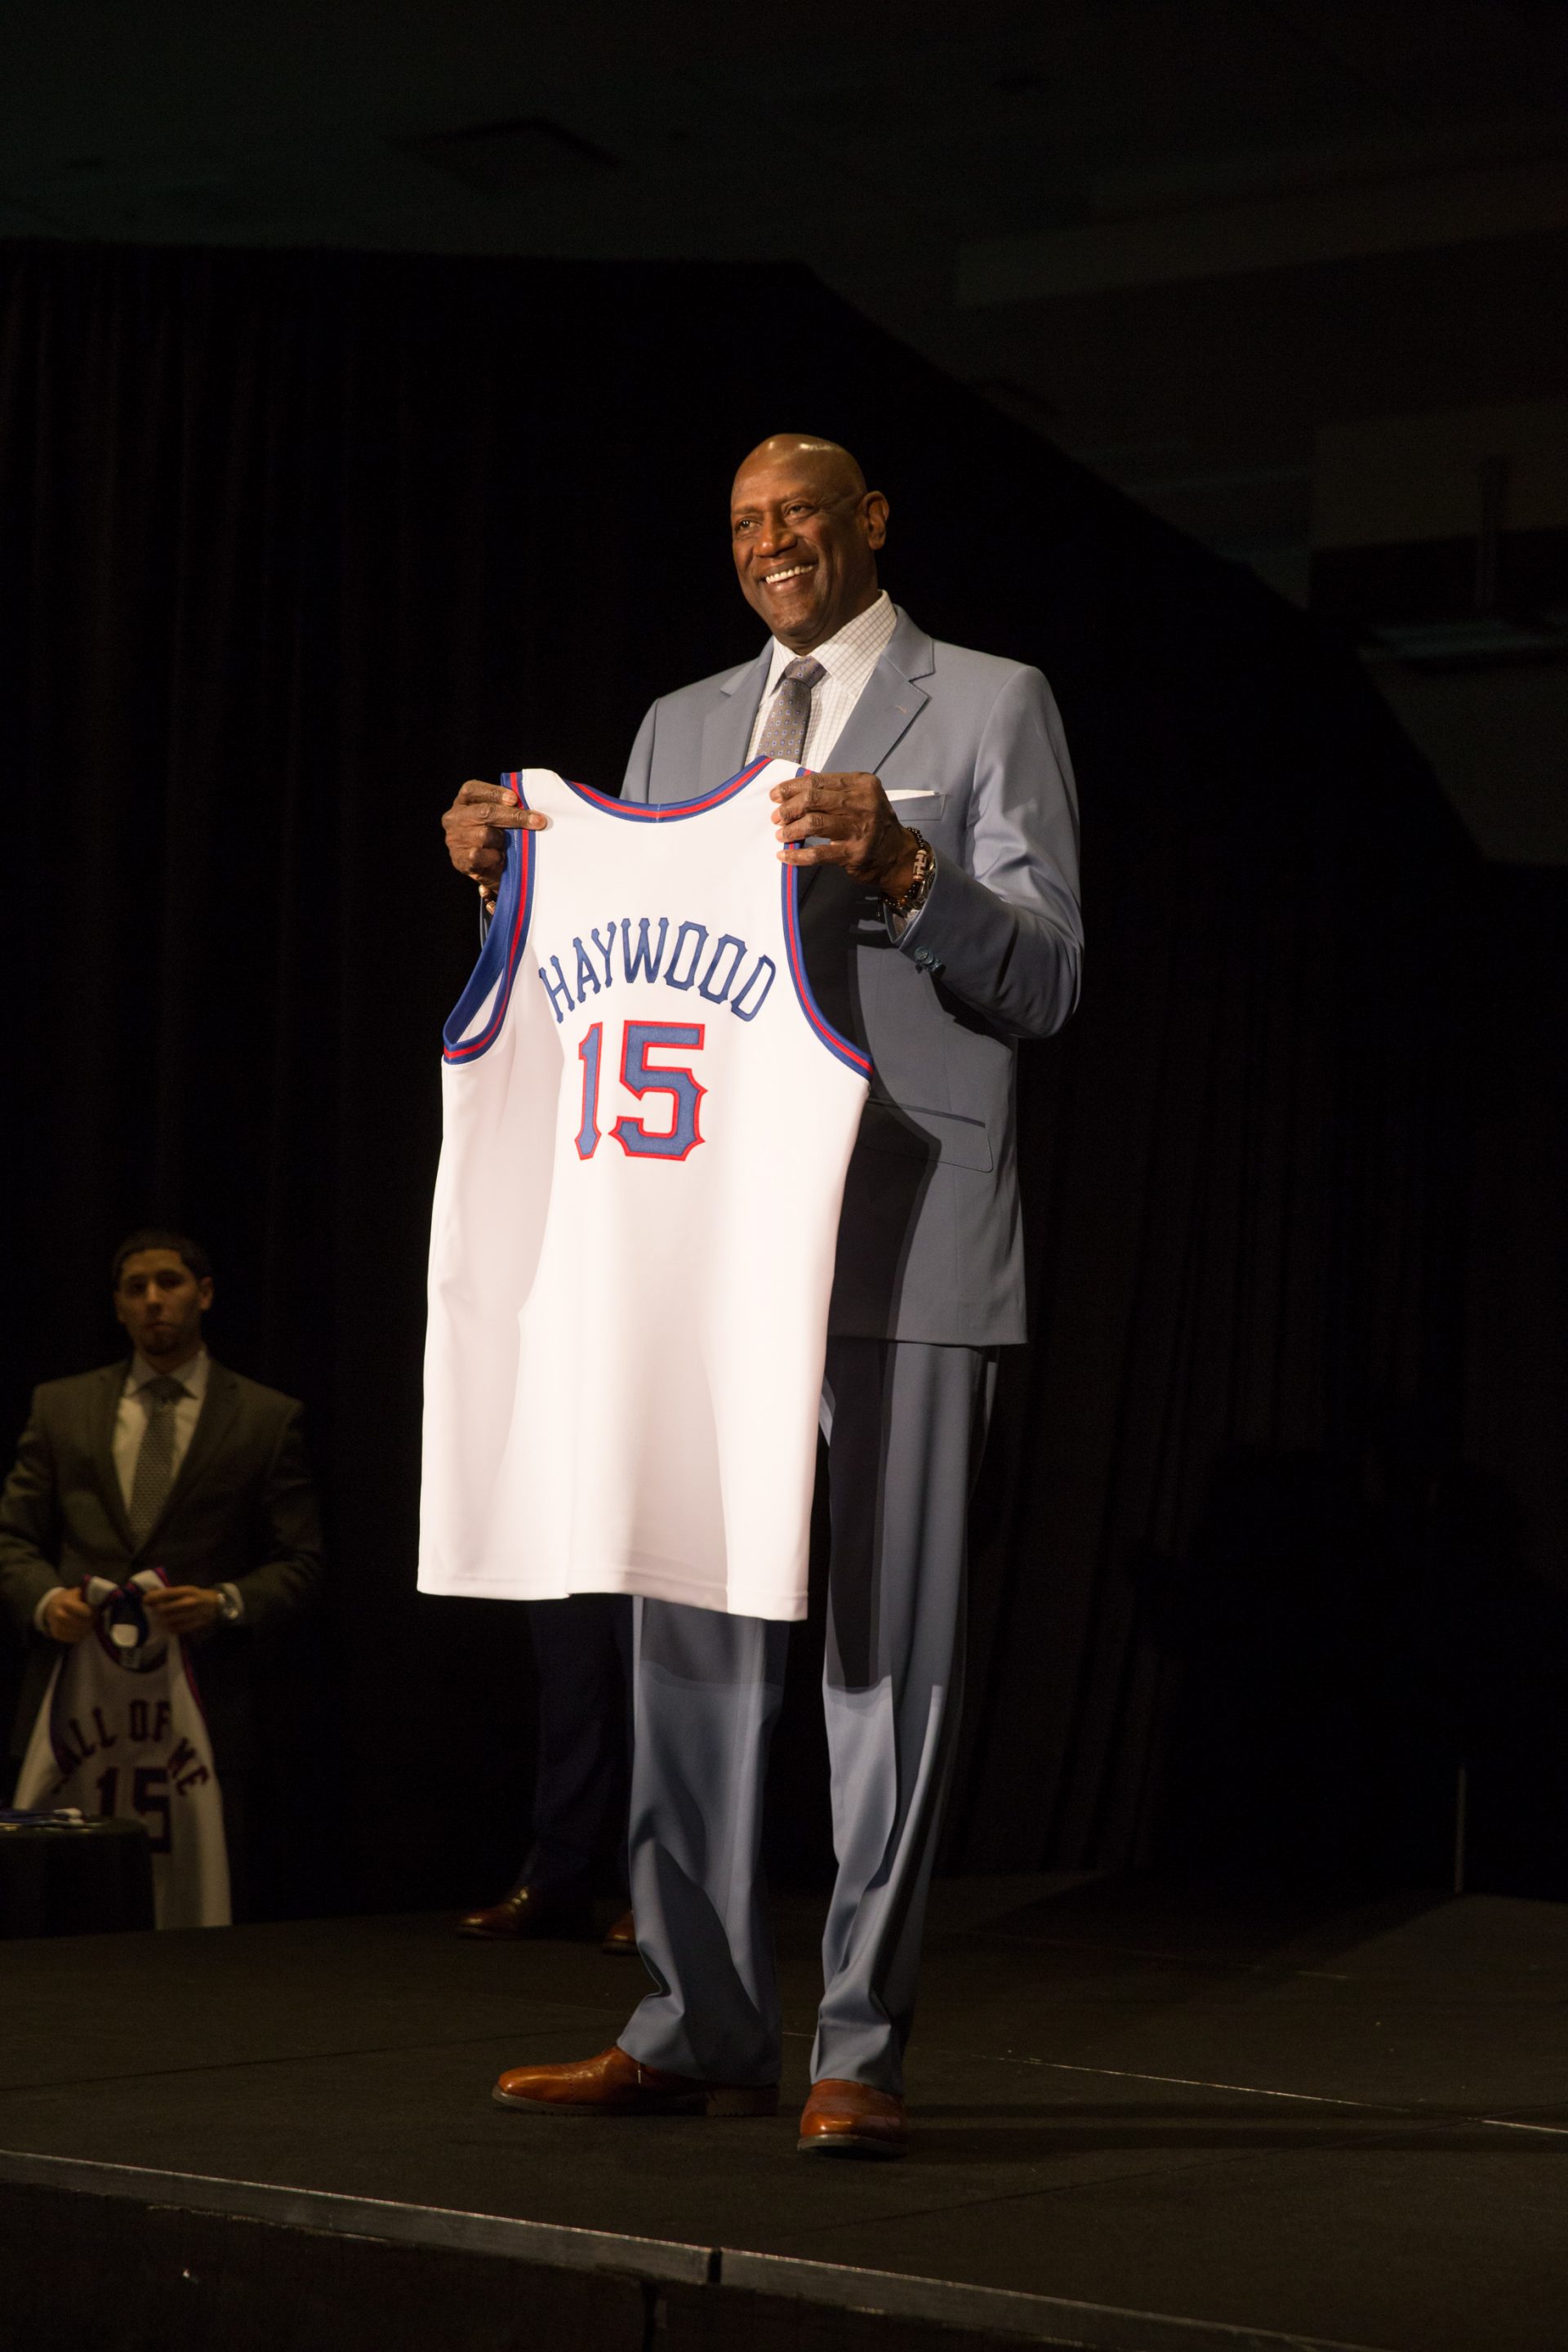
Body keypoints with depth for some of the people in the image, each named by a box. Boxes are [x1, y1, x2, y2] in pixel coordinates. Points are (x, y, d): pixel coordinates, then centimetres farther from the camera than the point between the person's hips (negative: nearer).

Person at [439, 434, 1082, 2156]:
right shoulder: (679, 728, 20)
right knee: (687, 1637, 6)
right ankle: (698, 2031, 14)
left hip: (903, 1237, -5)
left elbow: (1044, 979, -3)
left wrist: (900, 865, -19)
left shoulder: (990, 707, 5)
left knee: (889, 1650, -4)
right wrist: (517, 878, 4)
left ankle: (859, 2049, 2)